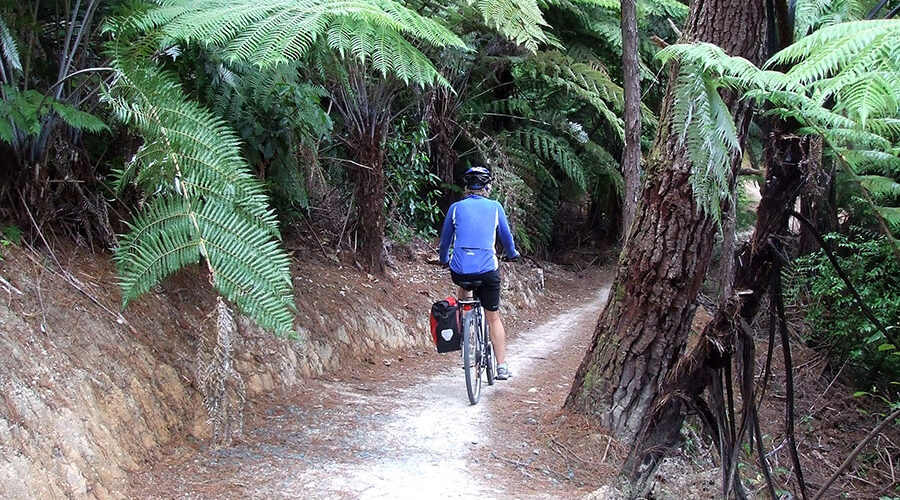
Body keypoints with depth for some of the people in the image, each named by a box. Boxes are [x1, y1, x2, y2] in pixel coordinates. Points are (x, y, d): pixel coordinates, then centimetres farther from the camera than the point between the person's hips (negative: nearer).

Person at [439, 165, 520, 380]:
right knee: (493, 317, 12)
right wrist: (512, 254, 40)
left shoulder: (456, 208, 8)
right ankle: (502, 366, 12)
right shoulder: (495, 207, 8)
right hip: (487, 270, -1)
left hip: (459, 270, 1)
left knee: (463, 282, 37)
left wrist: (444, 260, 37)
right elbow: (506, 235, 20)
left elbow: (445, 239, 18)